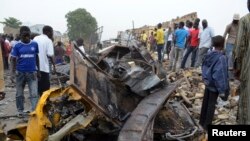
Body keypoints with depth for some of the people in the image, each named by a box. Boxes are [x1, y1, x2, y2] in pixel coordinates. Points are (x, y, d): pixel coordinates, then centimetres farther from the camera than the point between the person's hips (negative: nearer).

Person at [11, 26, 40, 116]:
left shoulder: (35, 44, -1)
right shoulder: (17, 46, -4)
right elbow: (14, 59, 1)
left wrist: (38, 70, 9)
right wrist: (14, 70, -8)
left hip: (32, 72, 0)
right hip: (20, 72, 1)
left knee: (34, 94, -7)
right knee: (19, 94, 13)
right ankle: (20, 110, 28)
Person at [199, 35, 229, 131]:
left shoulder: (209, 55, -2)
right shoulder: (221, 58, -25)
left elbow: (203, 68, 9)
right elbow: (220, 75, -25)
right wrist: (222, 90, -19)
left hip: (207, 83, 7)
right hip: (215, 85, -7)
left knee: (205, 102, 19)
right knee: (211, 105, 6)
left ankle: (202, 121, 34)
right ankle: (207, 125, 18)